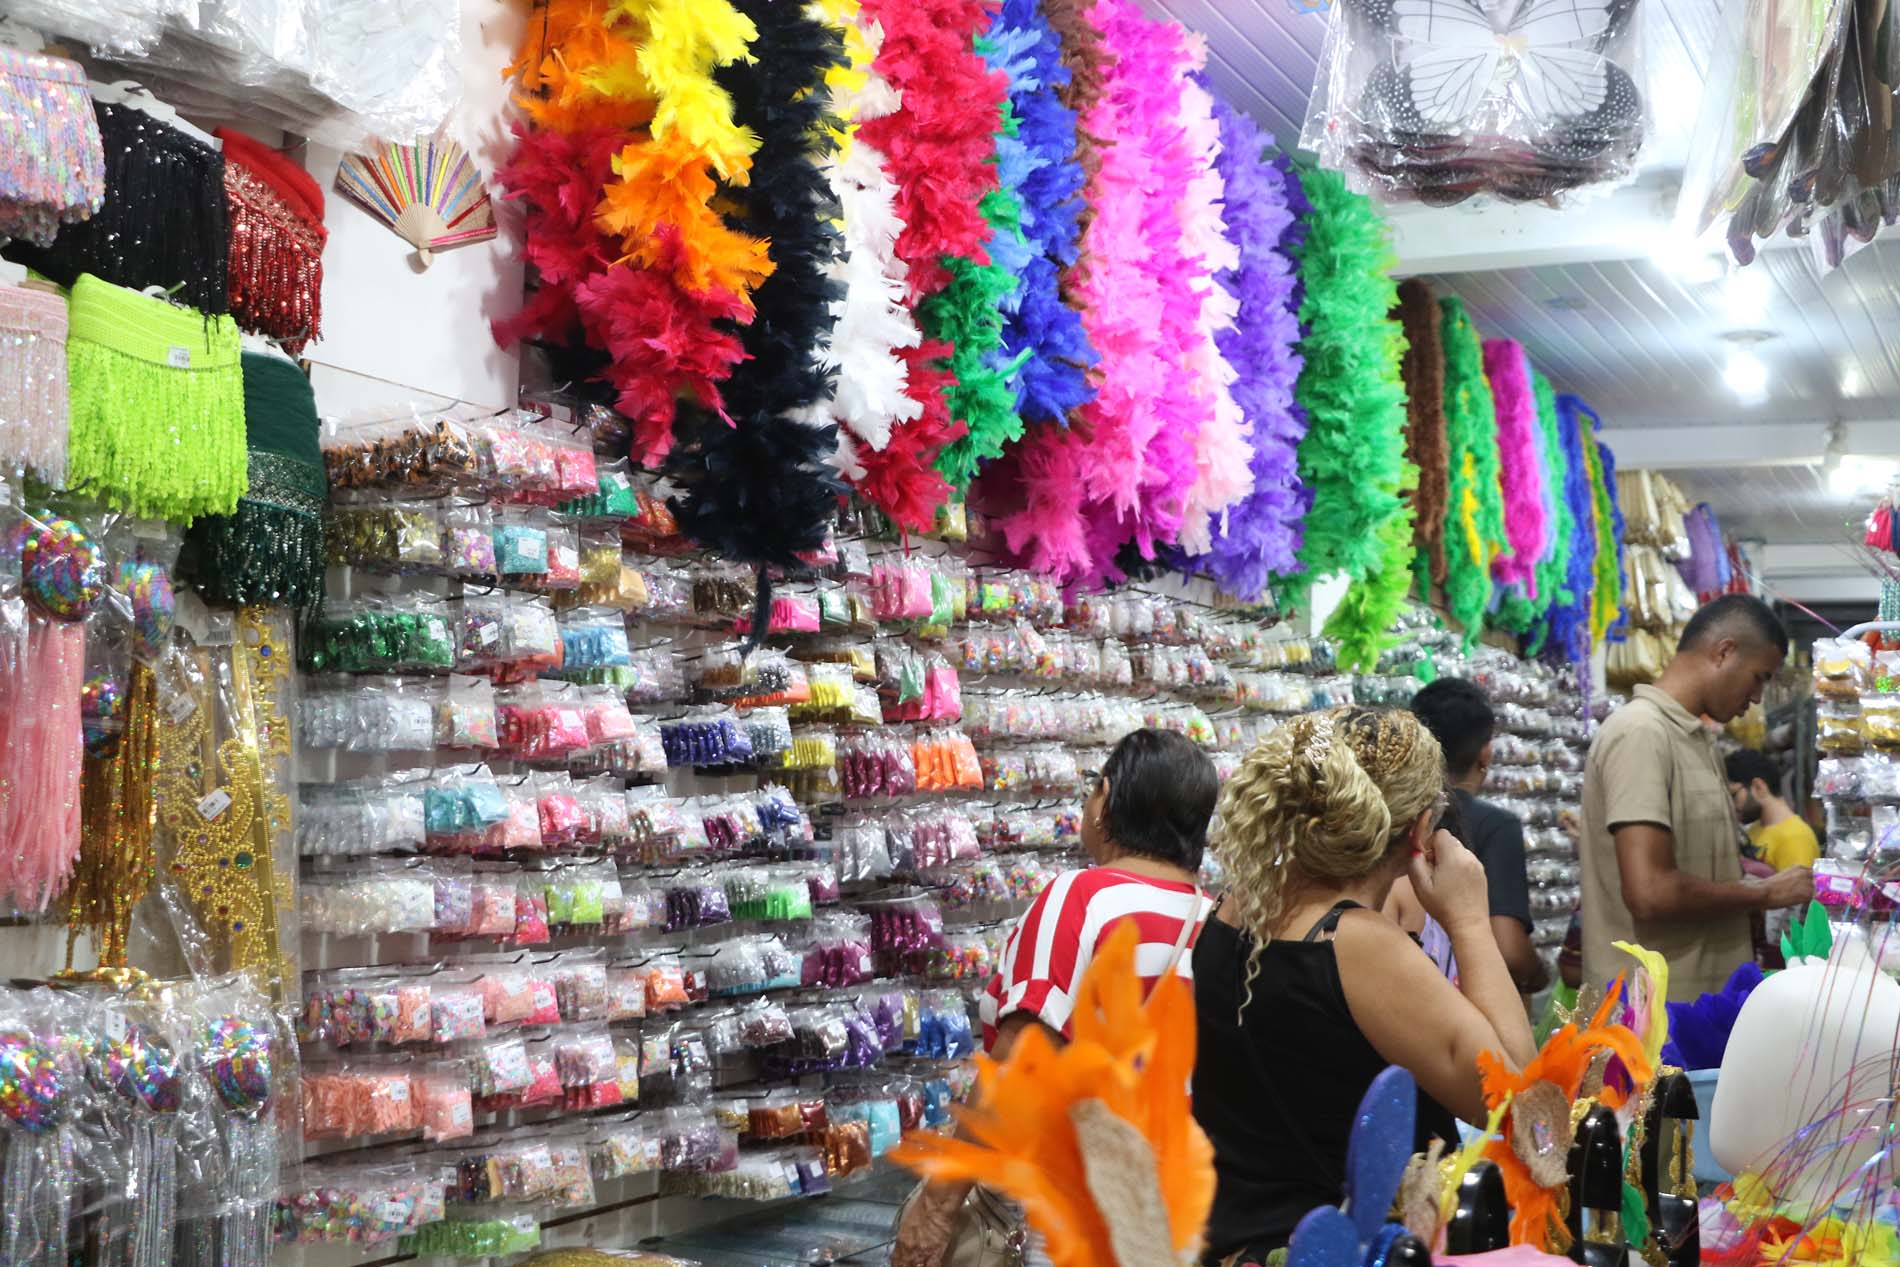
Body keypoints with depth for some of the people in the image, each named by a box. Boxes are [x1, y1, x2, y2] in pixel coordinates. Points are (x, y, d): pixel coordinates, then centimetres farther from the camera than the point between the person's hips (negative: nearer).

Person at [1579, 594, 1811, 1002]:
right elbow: (1651, 893, -24)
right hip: (1657, 1010, -10)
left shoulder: (1695, 738, 14)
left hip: (1705, 998, 10)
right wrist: (1765, 894, -11)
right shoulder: (1640, 734, -16)